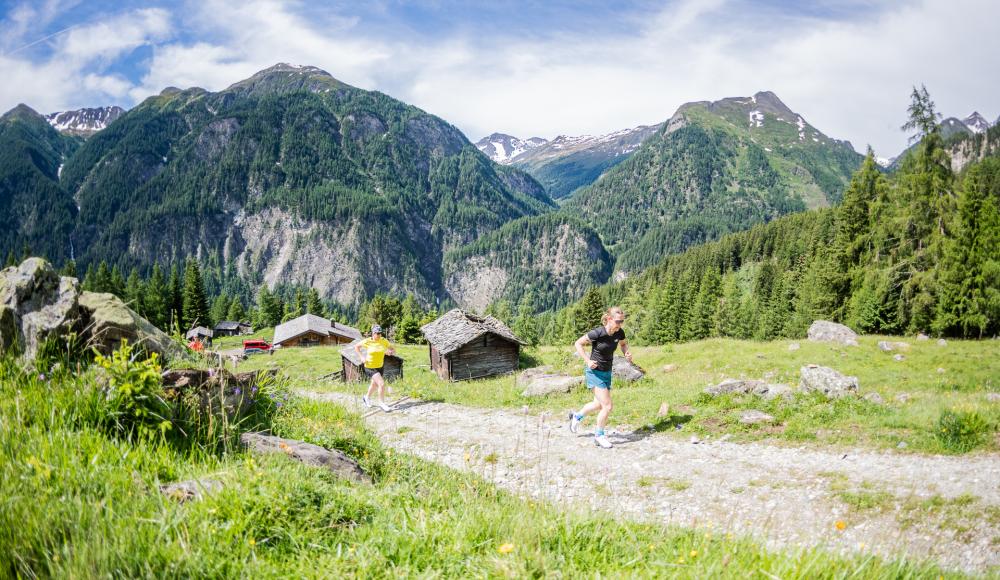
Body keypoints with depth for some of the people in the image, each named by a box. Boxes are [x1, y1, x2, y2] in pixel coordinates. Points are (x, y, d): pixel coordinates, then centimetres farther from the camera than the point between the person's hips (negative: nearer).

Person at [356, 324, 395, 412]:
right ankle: (382, 403, -3)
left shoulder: (384, 341, -8)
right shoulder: (367, 341, -14)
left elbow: (393, 351, 1)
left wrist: (390, 352, -23)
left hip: (379, 367, 5)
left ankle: (367, 397, 52)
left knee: (375, 384, 24)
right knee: (382, 383, -18)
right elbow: (356, 346, 1)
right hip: (370, 367, -5)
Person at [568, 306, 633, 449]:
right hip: (594, 372, -7)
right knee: (607, 406, -9)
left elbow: (624, 343, 15)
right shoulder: (597, 333, -24)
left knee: (599, 404, 22)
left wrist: (627, 353, -5)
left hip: (607, 372, 7)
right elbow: (578, 343, -13)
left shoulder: (619, 333, -8)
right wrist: (588, 361, -20)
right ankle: (599, 436, 12)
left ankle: (576, 417, 48)